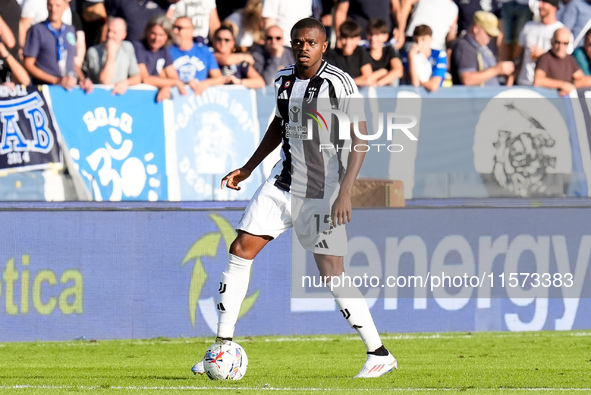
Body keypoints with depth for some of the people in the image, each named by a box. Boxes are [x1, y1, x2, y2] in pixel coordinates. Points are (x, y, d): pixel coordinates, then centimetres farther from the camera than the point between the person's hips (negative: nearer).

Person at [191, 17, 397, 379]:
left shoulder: (338, 83, -14)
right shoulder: (284, 80, 7)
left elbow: (360, 139, -17)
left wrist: (345, 193, -25)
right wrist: (247, 169, 25)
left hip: (323, 192, -7)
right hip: (285, 183, 7)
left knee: (332, 275, -8)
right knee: (241, 250, -1)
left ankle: (379, 354, 4)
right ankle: (224, 346, 6)